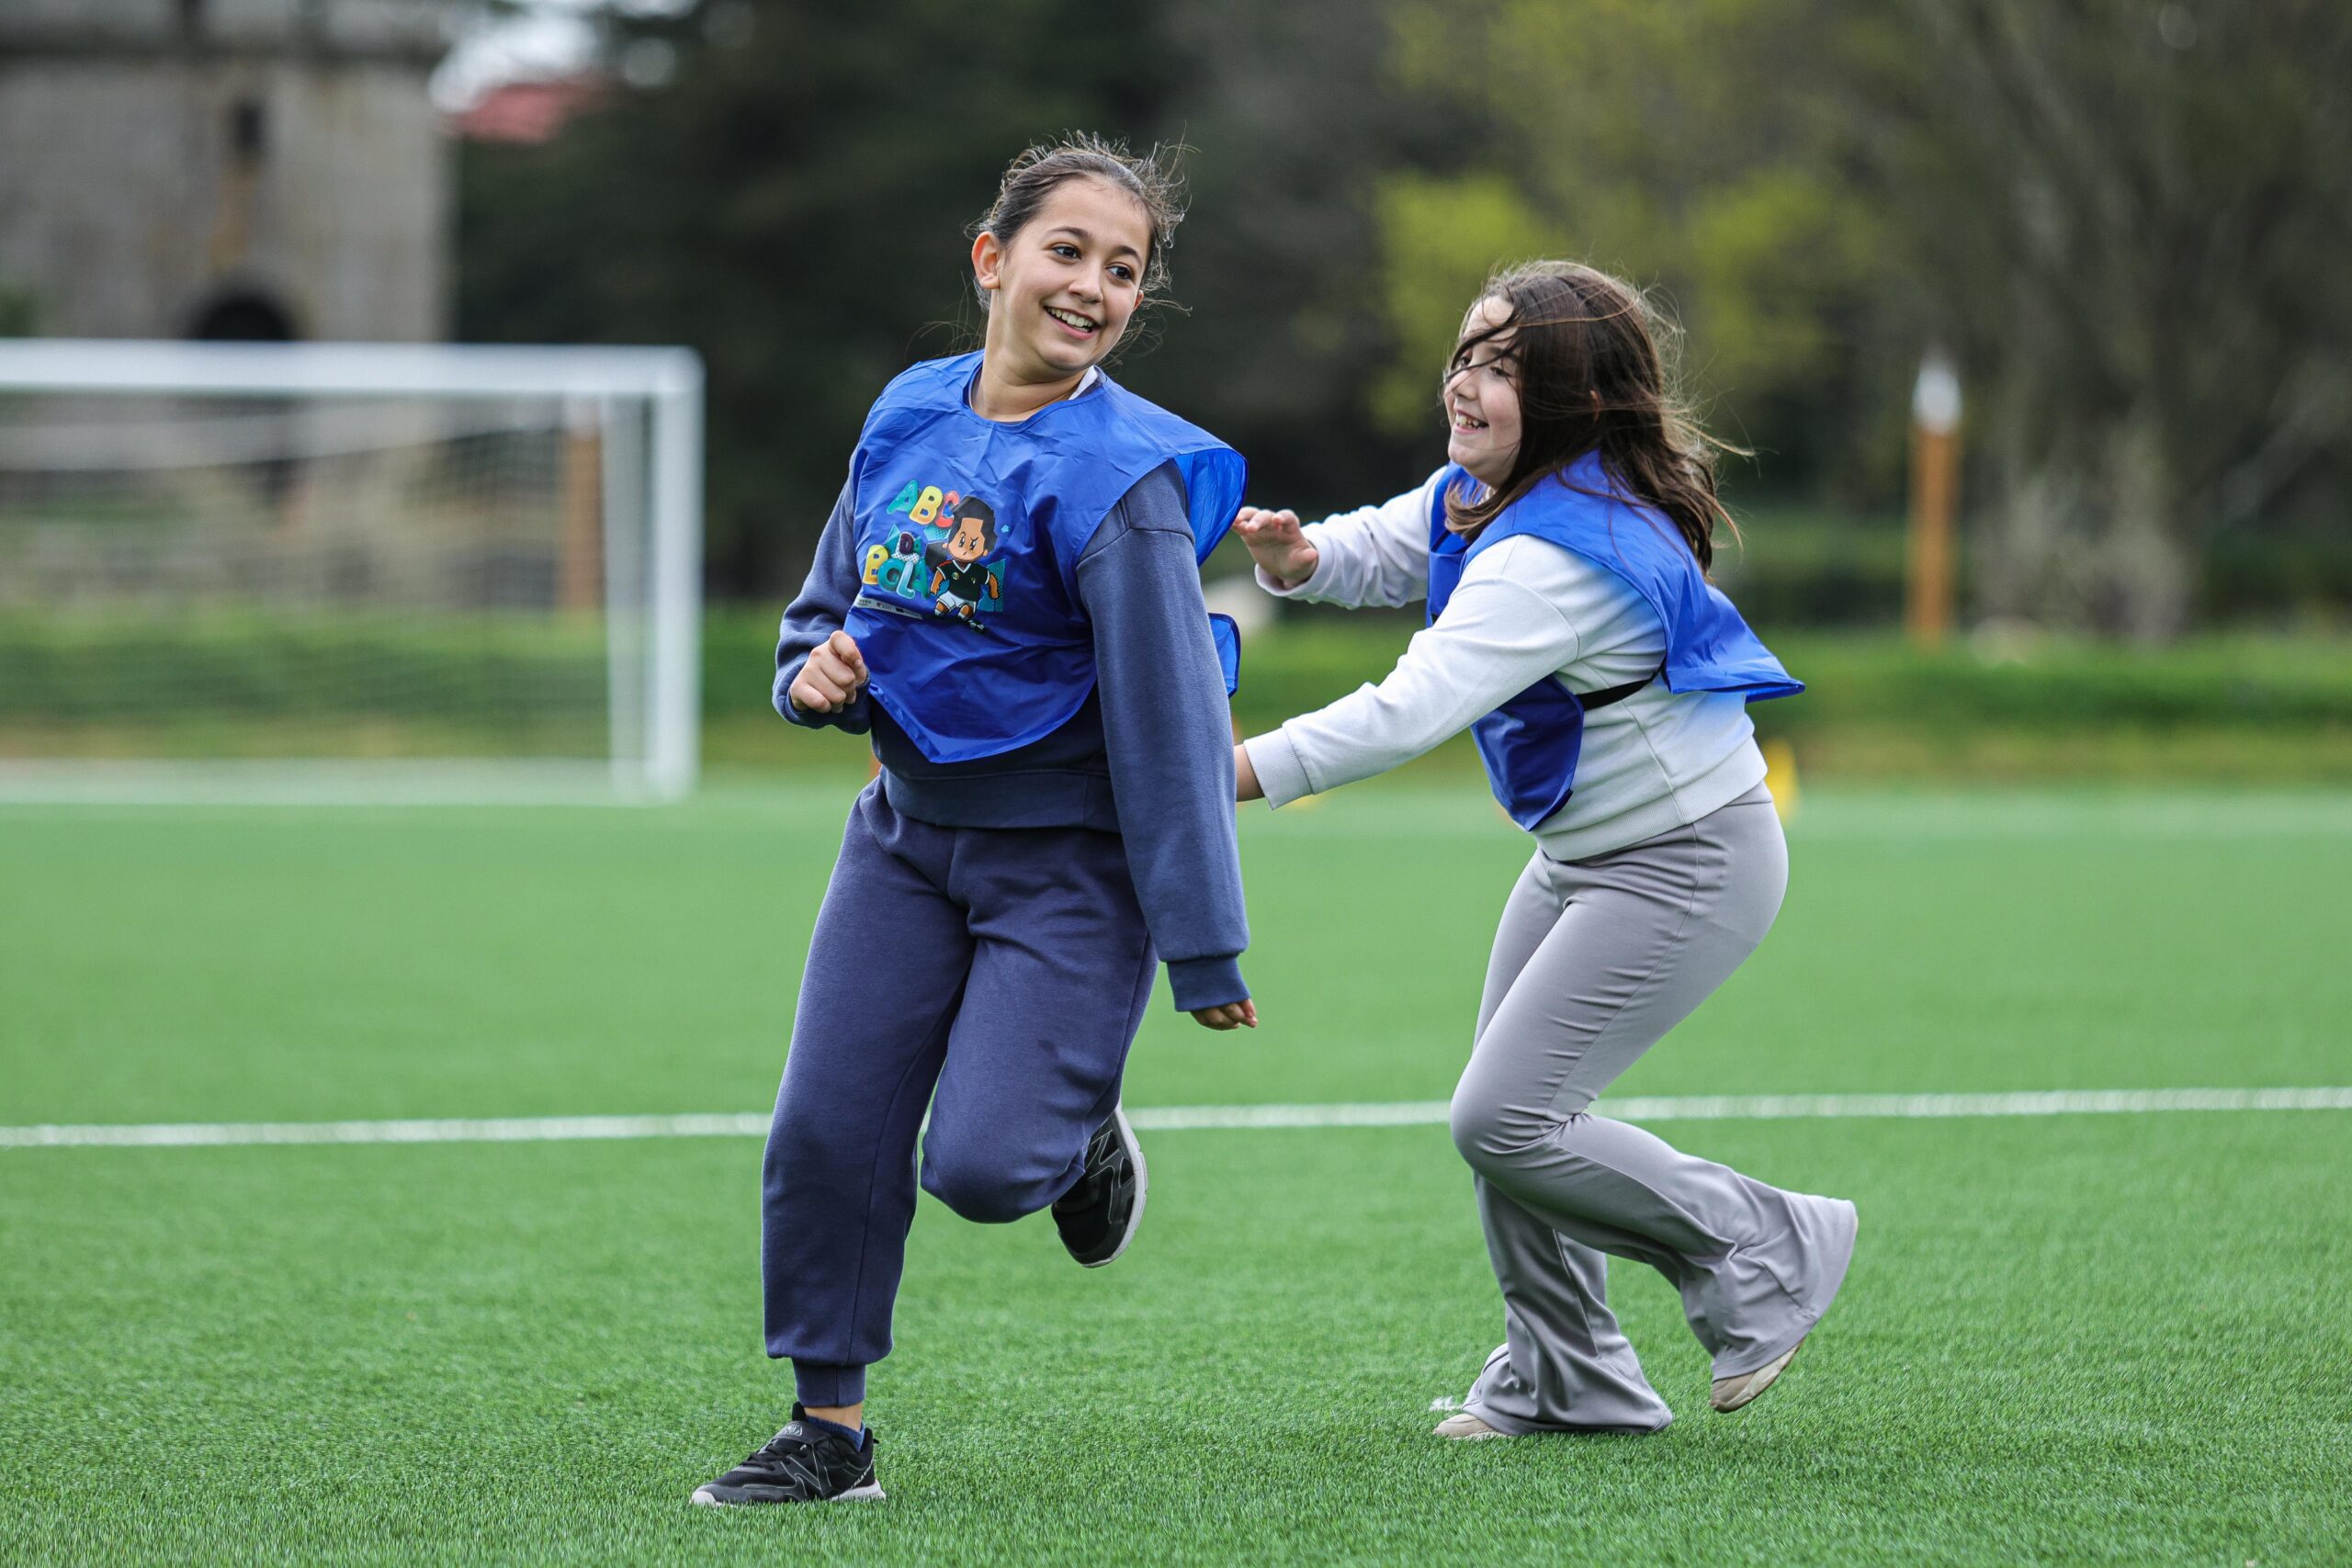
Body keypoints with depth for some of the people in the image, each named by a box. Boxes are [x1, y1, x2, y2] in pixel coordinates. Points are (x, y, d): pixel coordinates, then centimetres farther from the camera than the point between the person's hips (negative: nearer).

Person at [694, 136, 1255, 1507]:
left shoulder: (1121, 478, -18)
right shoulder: (910, 416, 1)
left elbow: (1169, 718, -17)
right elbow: (829, 607, 17)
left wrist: (1206, 952, -16)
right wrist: (813, 673, -8)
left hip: (1072, 864, -6)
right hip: (911, 832, 6)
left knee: (980, 1164, -16)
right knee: (826, 1134, -1)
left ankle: (1078, 1136, 21)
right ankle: (829, 1433, 15)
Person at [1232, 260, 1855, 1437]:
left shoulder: (1559, 556, -30)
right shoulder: (1485, 494, 0)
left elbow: (1414, 709, -37)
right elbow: (1382, 552, 13)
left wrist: (1241, 772, -40)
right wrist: (1301, 558, -12)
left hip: (1686, 871, -10)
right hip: (1587, 854, 10)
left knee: (1504, 1122, -13)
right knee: (1509, 1113, 13)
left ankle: (1764, 1253, 3)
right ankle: (1567, 1381, 28)